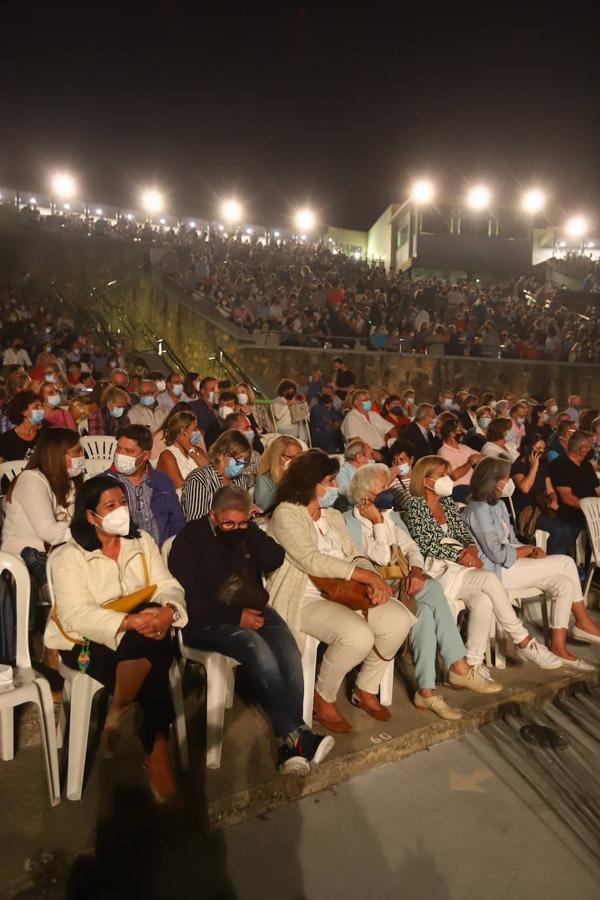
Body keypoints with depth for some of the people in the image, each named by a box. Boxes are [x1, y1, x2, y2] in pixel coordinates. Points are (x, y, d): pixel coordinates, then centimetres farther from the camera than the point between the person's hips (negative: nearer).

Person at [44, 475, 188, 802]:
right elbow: (77, 614, -20)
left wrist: (167, 611, -26)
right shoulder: (69, 556, -7)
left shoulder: (143, 541, 7)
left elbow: (168, 586, -1)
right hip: (87, 642, -4)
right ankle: (156, 750, -14)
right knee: (152, 669, -29)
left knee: (153, 658, -32)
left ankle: (120, 710, -13)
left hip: (141, 634, 4)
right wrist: (130, 622, -34)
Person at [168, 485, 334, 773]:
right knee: (258, 649, -31)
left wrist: (248, 529, -11)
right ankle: (296, 733, -23)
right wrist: (236, 616, -17)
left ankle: (289, 741, -19)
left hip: (251, 610, 5)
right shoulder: (190, 538, -4)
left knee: (288, 649, -23)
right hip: (209, 620, -5)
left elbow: (275, 560, -3)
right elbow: (190, 598, -11)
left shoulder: (247, 532, 11)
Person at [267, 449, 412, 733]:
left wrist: (374, 581, -12)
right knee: (359, 635, -30)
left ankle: (366, 689, 11)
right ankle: (323, 699, -1)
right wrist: (368, 575, -21)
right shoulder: (286, 513, -9)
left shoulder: (333, 516, 16)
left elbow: (354, 556, 11)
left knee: (399, 620, -12)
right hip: (305, 600, -7)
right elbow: (312, 560, -21)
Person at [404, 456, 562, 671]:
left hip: (459, 565, 6)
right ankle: (524, 642, -14)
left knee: (482, 600, -25)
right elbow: (427, 545, -10)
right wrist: (461, 555, -15)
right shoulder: (416, 507, -3)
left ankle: (473, 663, -17)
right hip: (437, 569, -6)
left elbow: (464, 533, 15)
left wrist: (471, 548, -7)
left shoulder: (448, 503, 18)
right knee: (489, 580, -26)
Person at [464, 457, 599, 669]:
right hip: (497, 572, -9)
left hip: (509, 564, 9)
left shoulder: (499, 505, 15)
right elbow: (497, 554, -19)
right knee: (566, 563, -11)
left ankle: (559, 648, 1)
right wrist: (529, 550, -5)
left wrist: (531, 550, -4)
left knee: (564, 583, -6)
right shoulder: (479, 510, -17)